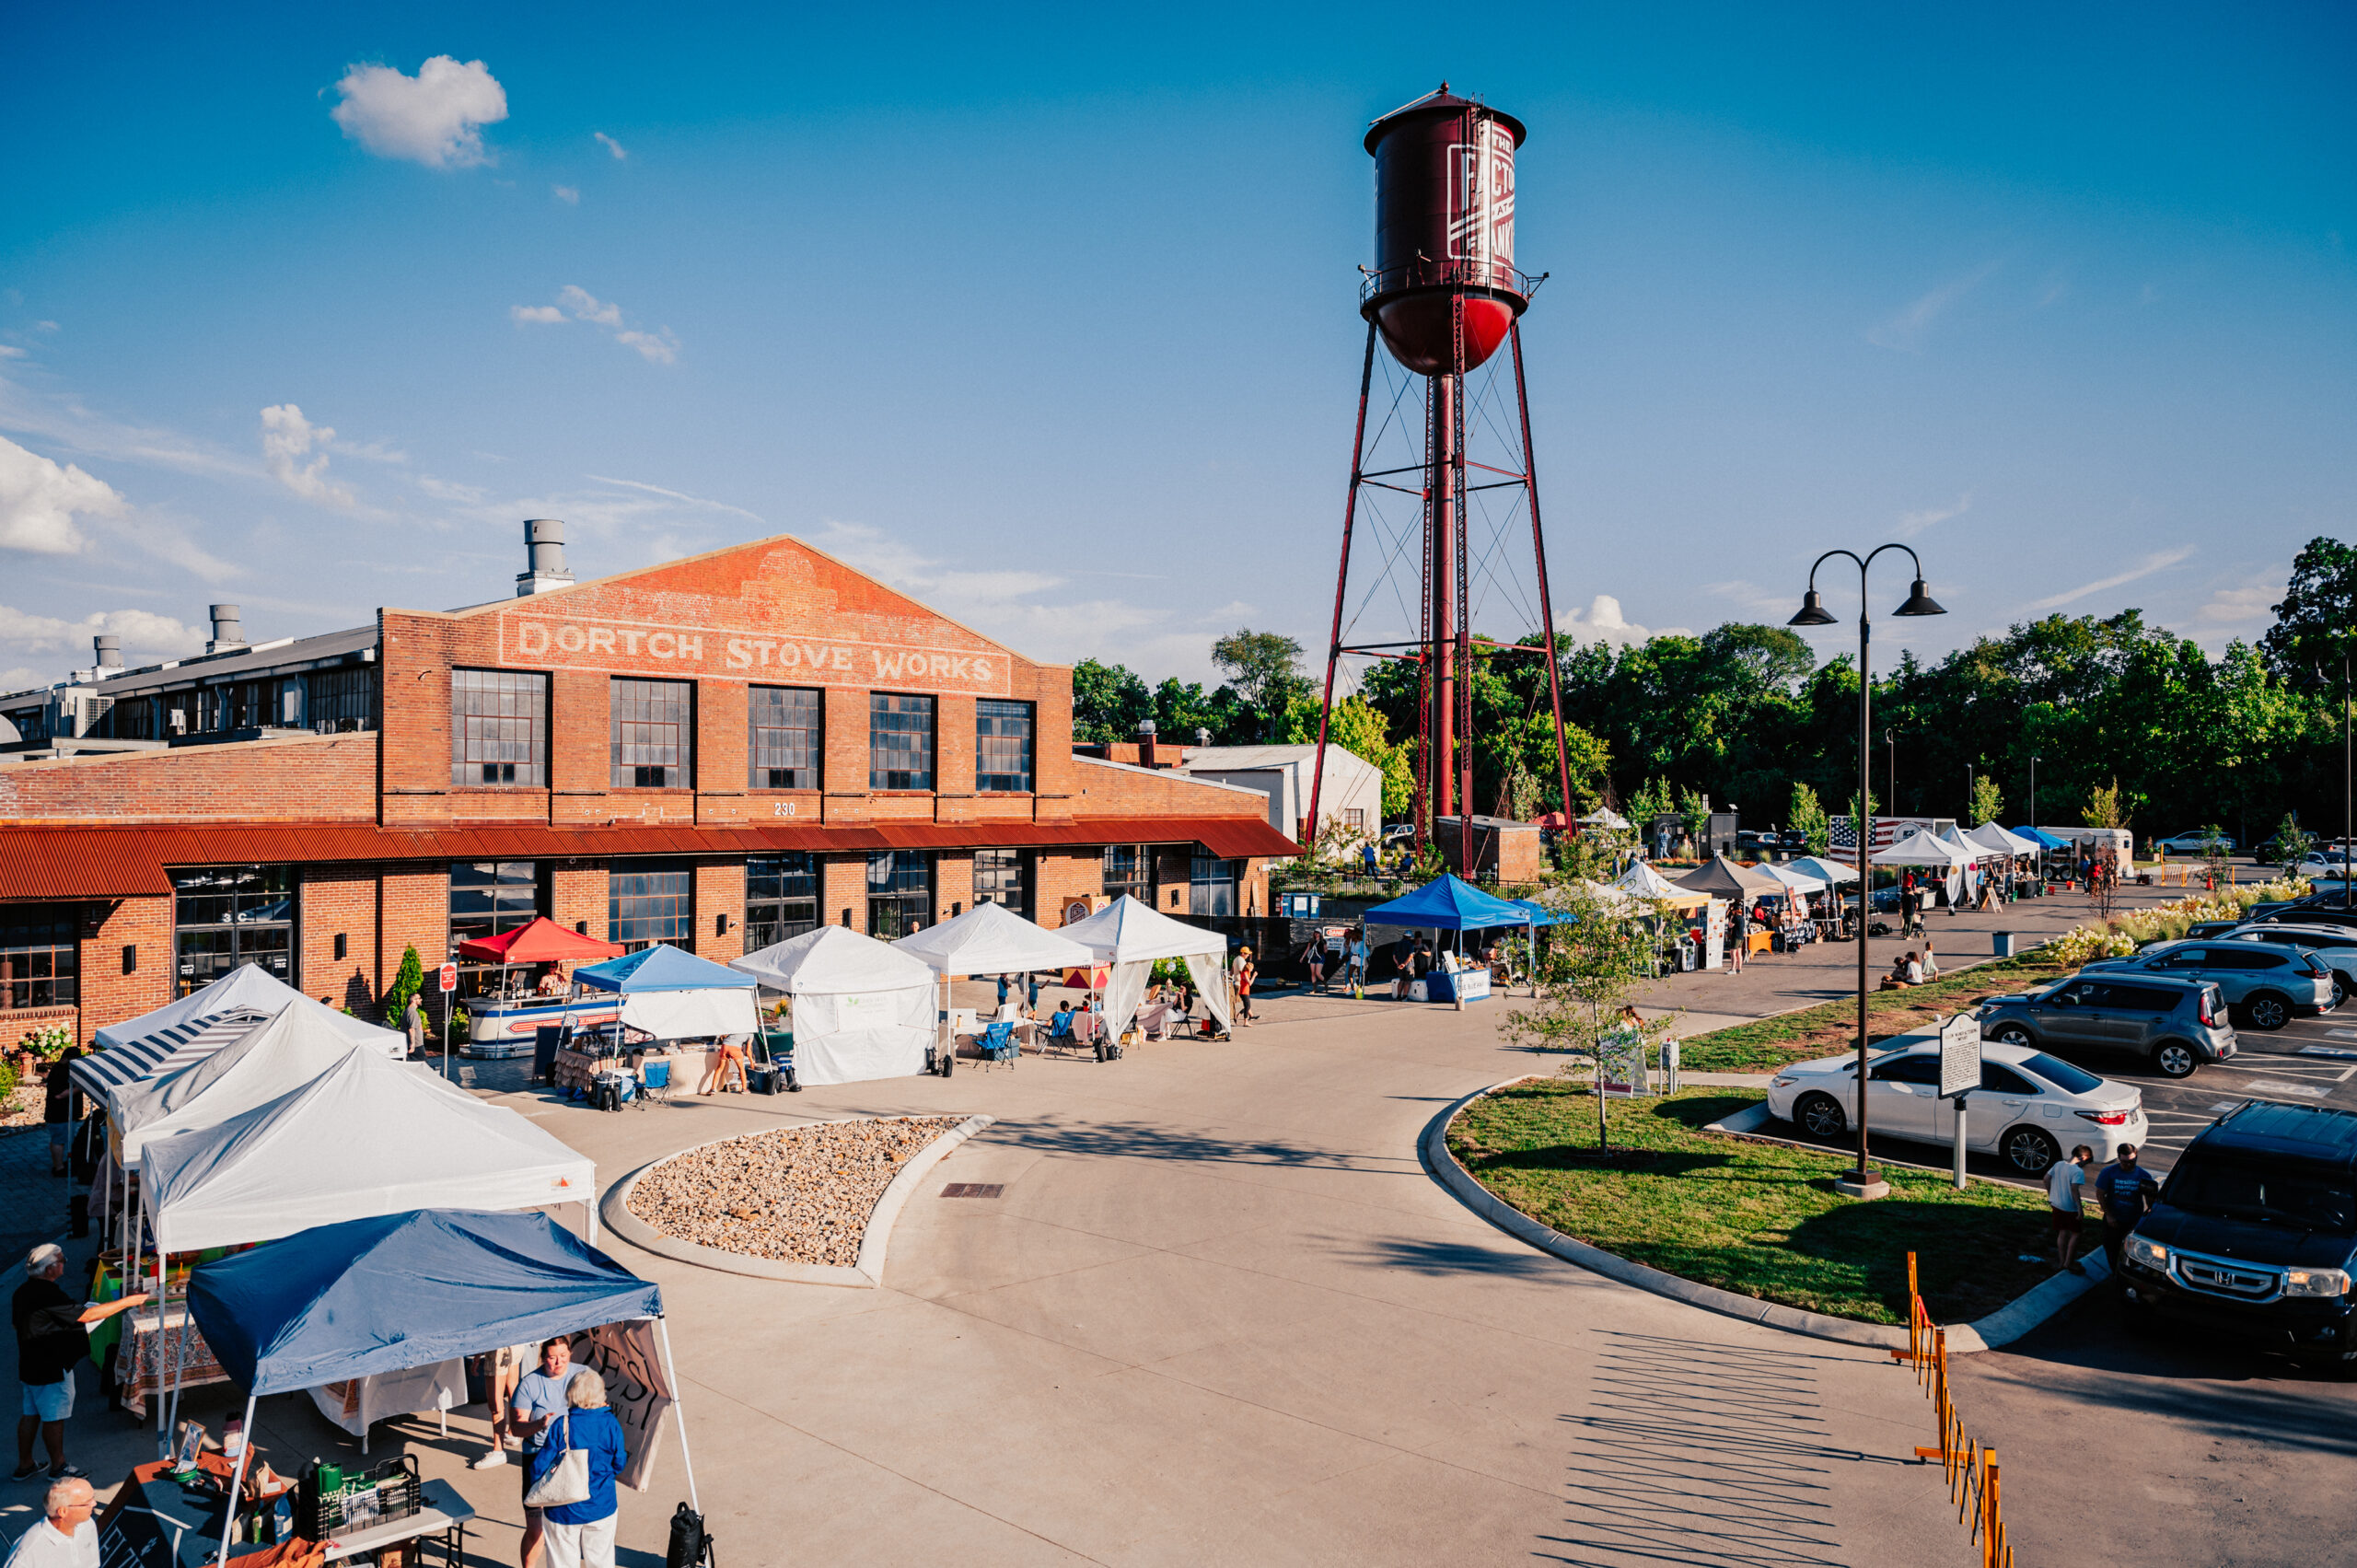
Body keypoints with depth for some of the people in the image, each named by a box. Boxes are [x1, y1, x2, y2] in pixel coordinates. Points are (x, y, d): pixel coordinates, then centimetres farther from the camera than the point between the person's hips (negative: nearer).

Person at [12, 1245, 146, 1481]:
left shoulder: (23, 1291, 3)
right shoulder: (48, 1295, -27)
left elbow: (18, 1324, 17)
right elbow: (87, 1315, -27)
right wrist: (128, 1301, -22)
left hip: (30, 1365, 9)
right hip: (51, 1369, -9)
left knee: (30, 1415, 19)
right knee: (54, 1418, 5)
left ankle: (24, 1465, 29)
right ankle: (58, 1467, 18)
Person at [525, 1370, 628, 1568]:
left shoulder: (561, 1425, -16)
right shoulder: (611, 1424, -11)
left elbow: (540, 1466, -11)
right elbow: (619, 1465, -3)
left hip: (564, 1510, -1)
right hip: (601, 1507, 1)